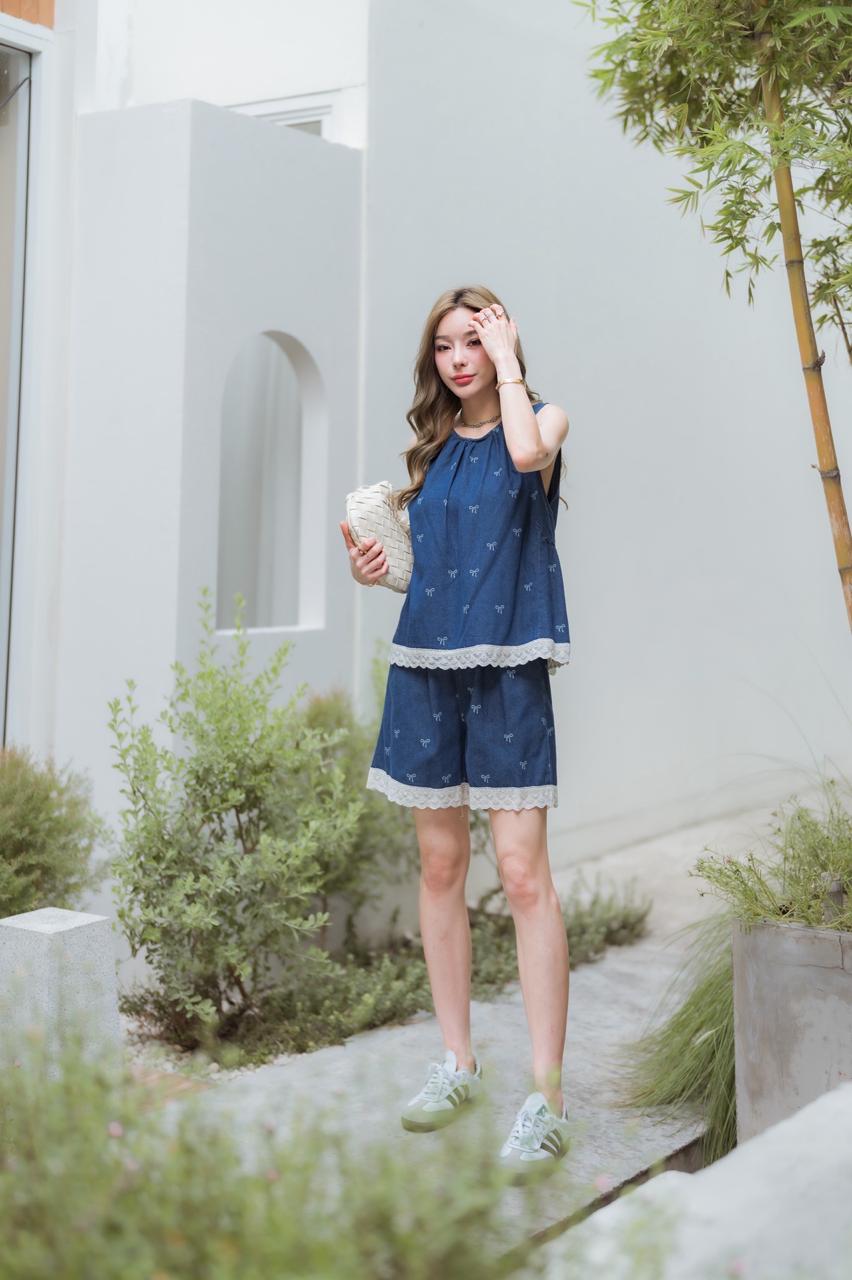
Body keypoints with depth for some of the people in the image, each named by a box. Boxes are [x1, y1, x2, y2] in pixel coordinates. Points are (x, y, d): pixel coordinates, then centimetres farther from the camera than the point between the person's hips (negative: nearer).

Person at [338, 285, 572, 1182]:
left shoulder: (543, 419, 3)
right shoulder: (431, 447, 16)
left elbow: (528, 451, -22)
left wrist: (508, 361, -9)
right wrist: (372, 567, 3)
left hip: (507, 666, -5)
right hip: (425, 663, 5)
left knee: (523, 872, -11)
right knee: (440, 865, 9)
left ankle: (547, 1098, -7)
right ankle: (458, 1063, 21)